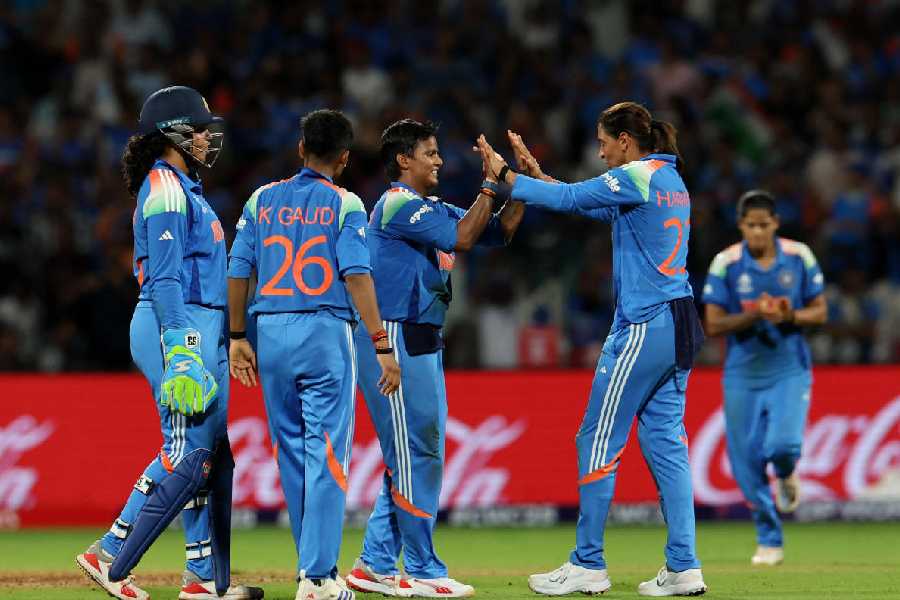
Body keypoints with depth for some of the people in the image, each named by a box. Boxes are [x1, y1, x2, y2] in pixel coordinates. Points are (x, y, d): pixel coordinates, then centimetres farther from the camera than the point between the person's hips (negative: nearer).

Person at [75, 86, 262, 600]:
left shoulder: (184, 188, 20)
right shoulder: (165, 190, -11)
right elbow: (164, 279, -19)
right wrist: (180, 350, -25)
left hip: (203, 331, 10)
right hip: (180, 327, -10)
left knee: (212, 454, 9)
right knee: (189, 452, -12)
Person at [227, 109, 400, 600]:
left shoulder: (262, 200, 9)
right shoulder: (344, 204, -2)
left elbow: (237, 270, 7)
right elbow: (357, 276, -11)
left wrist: (238, 337, 15)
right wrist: (381, 346, -11)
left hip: (270, 333, 4)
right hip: (325, 333, -4)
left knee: (292, 453, 12)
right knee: (327, 453, -4)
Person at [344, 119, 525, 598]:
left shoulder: (434, 209, 18)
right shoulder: (399, 204, -11)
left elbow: (500, 230, 14)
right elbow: (461, 238, -19)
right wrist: (491, 185, -14)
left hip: (423, 344, 10)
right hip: (394, 342, -10)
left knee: (416, 457, 11)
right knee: (415, 455, -8)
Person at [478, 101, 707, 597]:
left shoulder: (638, 177, -11)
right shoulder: (671, 181, 17)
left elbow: (570, 199, -11)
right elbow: (591, 204, 24)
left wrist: (506, 176, -1)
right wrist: (536, 175, 21)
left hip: (643, 328, -9)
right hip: (680, 327, 9)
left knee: (599, 439, -2)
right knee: (665, 441, 8)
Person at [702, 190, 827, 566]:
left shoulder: (799, 257, -2)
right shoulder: (725, 263, -6)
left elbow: (820, 311, 4)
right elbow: (713, 324, -6)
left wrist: (790, 316, -16)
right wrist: (754, 315, -22)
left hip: (790, 370, -1)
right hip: (743, 375, 1)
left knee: (783, 444, -22)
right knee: (747, 461, 0)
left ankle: (786, 476, 17)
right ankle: (770, 541, 18)